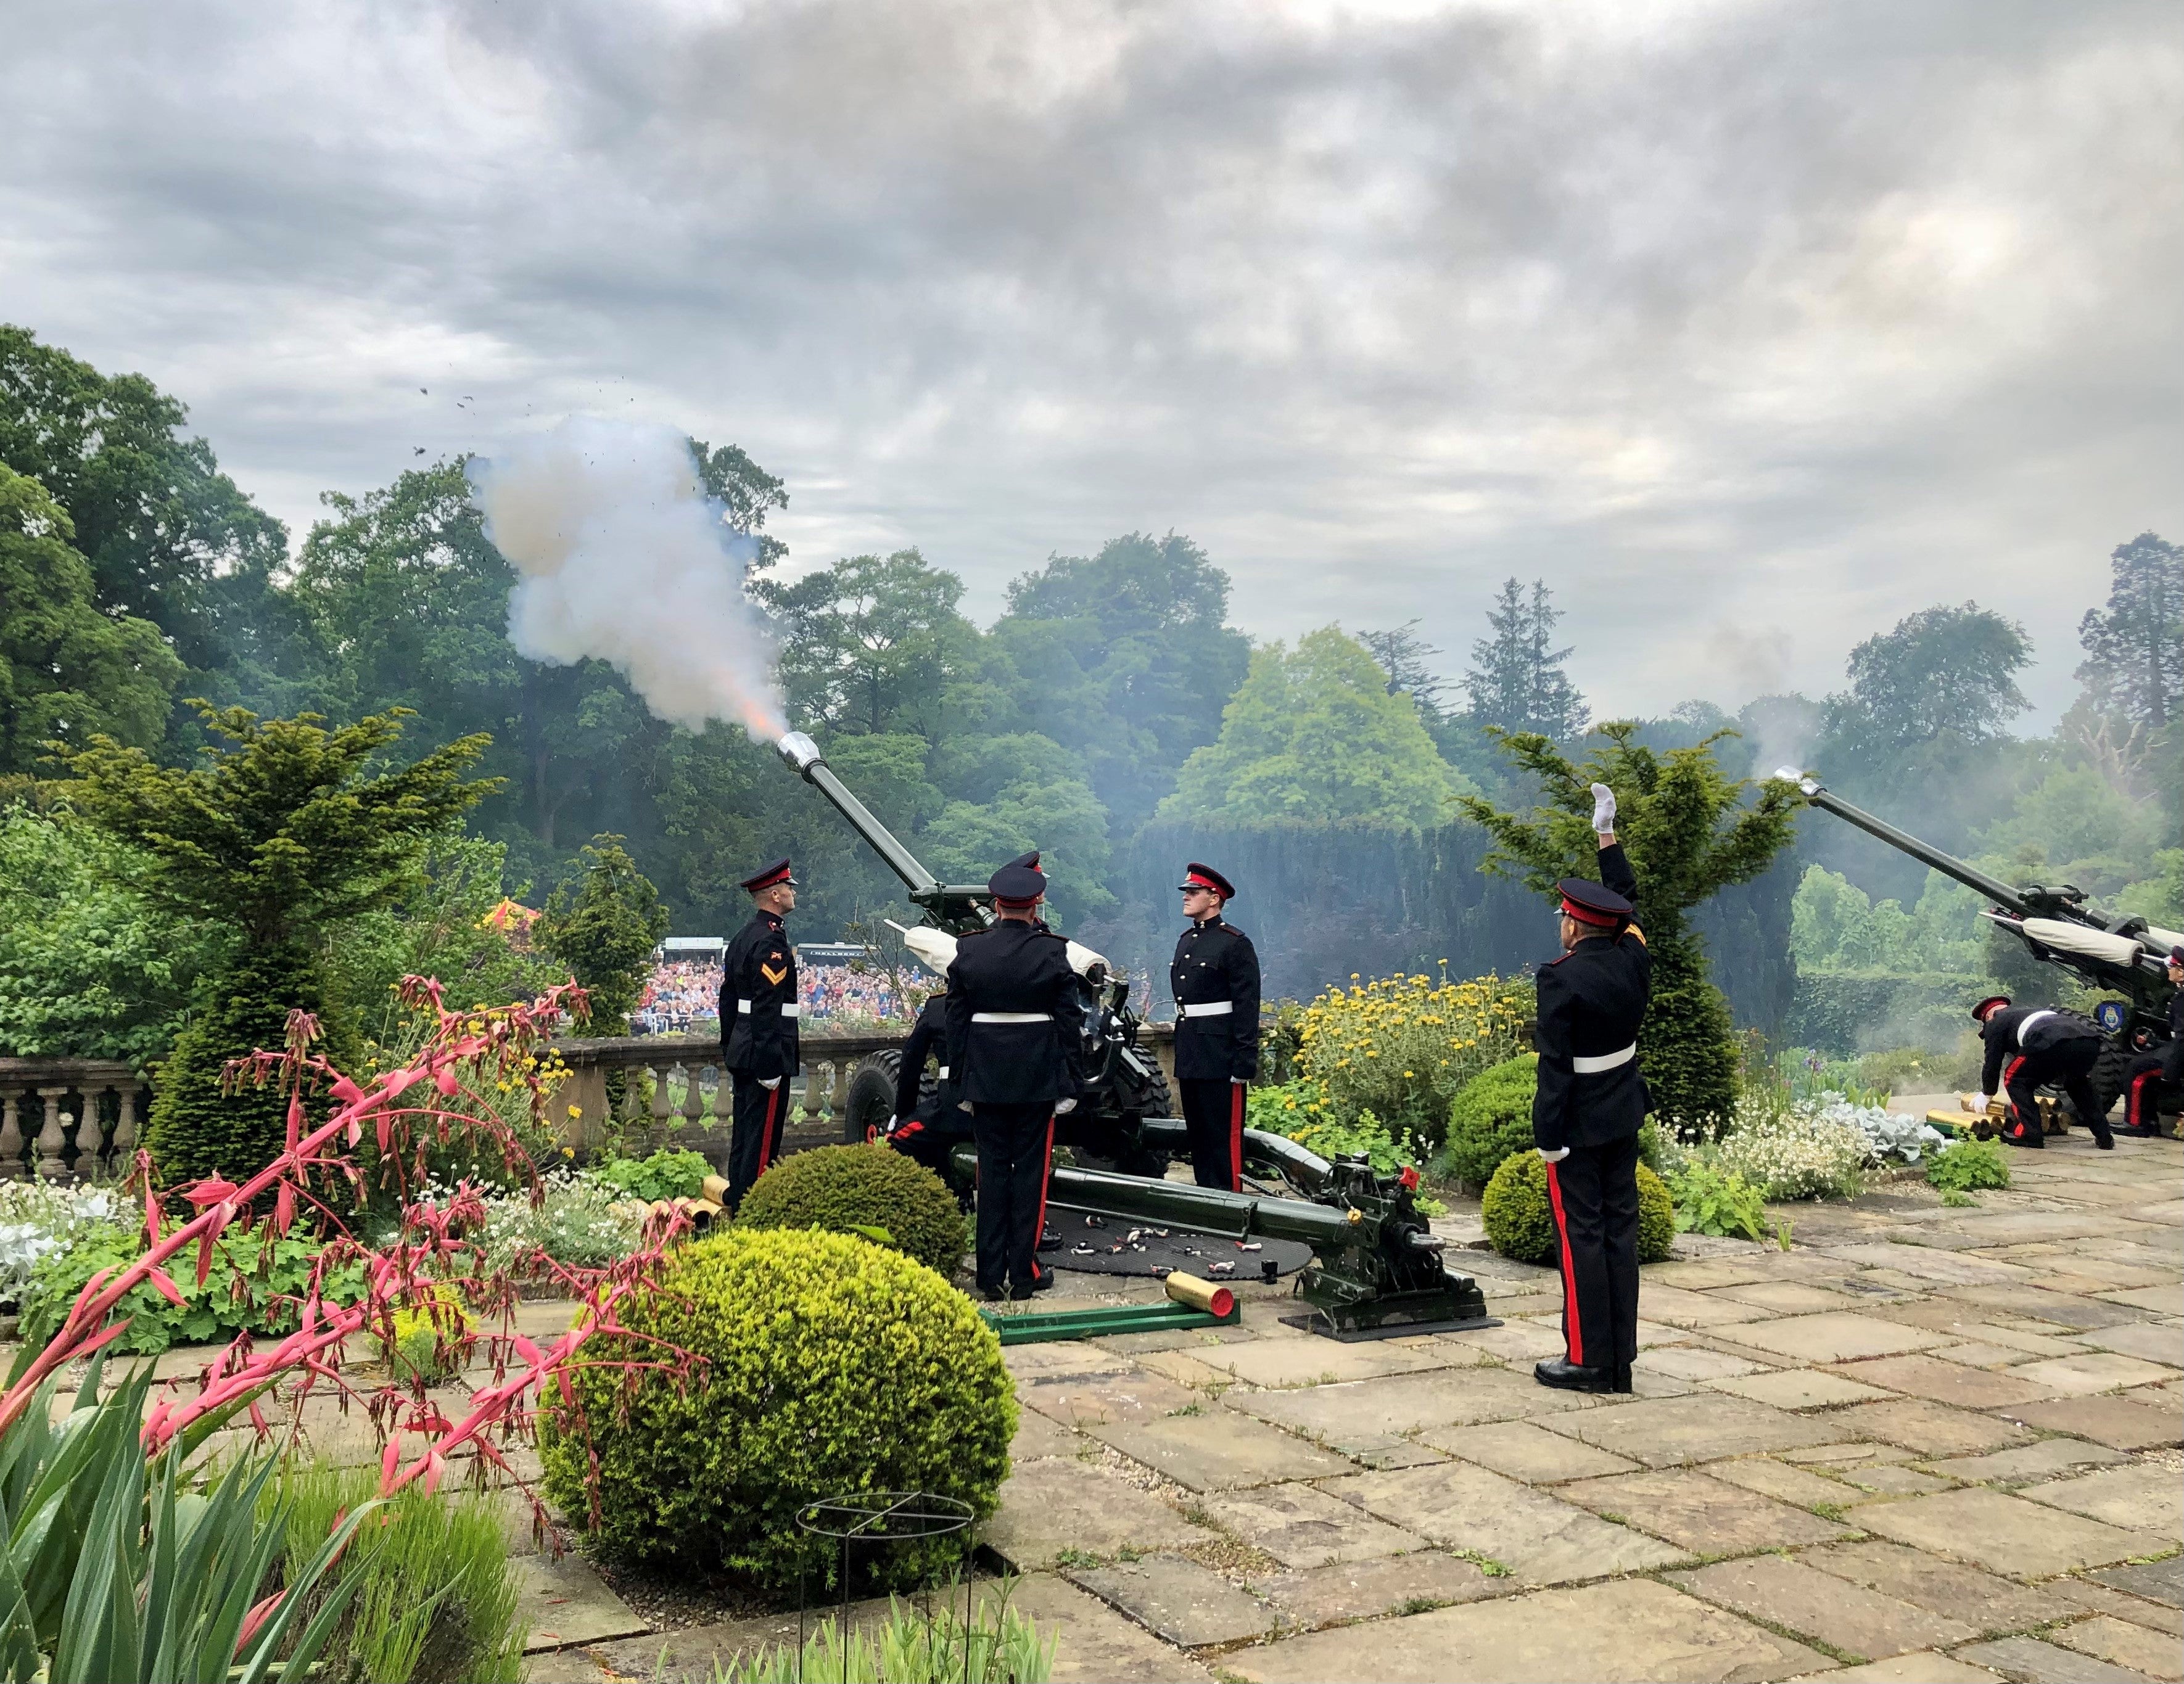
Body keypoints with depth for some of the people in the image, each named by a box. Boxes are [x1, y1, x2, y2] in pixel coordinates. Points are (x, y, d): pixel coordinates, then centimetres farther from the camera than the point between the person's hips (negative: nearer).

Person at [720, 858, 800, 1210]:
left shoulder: (742, 938, 14)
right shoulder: (772, 942, -17)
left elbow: (728, 999, 19)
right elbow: (768, 1008, -22)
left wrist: (728, 1049, 24)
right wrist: (771, 1066, -23)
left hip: (742, 1056, 10)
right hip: (765, 1057, -10)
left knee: (743, 1135, 16)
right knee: (762, 1140, -5)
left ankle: (736, 1205, 23)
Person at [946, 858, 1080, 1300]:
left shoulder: (968, 950, -1)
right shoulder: (1053, 952, -7)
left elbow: (956, 1021, 2)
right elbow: (1067, 1023, -5)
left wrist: (961, 1081, 9)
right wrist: (1069, 1085, 2)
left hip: (985, 1078, 2)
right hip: (1039, 1079, -2)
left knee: (992, 1168, 8)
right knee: (1030, 1170, 5)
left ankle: (991, 1274, 11)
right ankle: (1024, 1273, 9)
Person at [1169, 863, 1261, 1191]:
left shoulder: (1236, 943, -10)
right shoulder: (1186, 941, 15)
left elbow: (1247, 1007, -14)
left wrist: (1244, 1063, -18)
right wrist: (1180, 1058, 18)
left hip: (1220, 1056, -8)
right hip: (1190, 1057, 8)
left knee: (1224, 1135, -3)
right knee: (1197, 1133, 14)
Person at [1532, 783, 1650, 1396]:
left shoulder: (1562, 979, -19)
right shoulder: (1634, 960, -1)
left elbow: (1555, 1065, -20)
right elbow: (1625, 902, 18)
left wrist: (1548, 1135, -15)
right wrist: (1607, 834, 26)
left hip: (1577, 1123, -7)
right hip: (1624, 1117, 7)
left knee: (1580, 1236, -1)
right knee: (1619, 1231, 10)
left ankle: (1587, 1360, 5)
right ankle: (1620, 1357, 15)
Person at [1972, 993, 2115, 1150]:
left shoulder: (1995, 1023, 23)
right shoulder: (2032, 1010, 44)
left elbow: (1992, 1063, 23)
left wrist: (1987, 1095, 40)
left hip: (2055, 1045, -7)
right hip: (2091, 1043, 7)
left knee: (2015, 1080, 13)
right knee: (2077, 1083, 35)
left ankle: (2030, 1134, 1)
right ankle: (2104, 1138, 28)